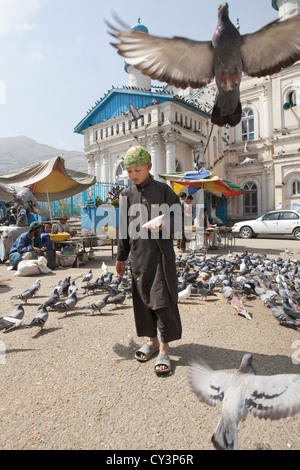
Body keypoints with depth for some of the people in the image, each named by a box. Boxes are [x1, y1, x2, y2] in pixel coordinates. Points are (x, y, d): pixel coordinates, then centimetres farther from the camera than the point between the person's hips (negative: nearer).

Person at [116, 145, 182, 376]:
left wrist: (164, 224, -17)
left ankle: (164, 348, 10)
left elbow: (179, 215, 4)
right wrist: (121, 257, 13)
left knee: (163, 298, -3)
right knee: (142, 298, 10)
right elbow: (124, 228, 13)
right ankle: (152, 340, 28)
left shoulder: (163, 189, 0)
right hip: (138, 253, 4)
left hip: (161, 251, -4)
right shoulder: (127, 195, 10)